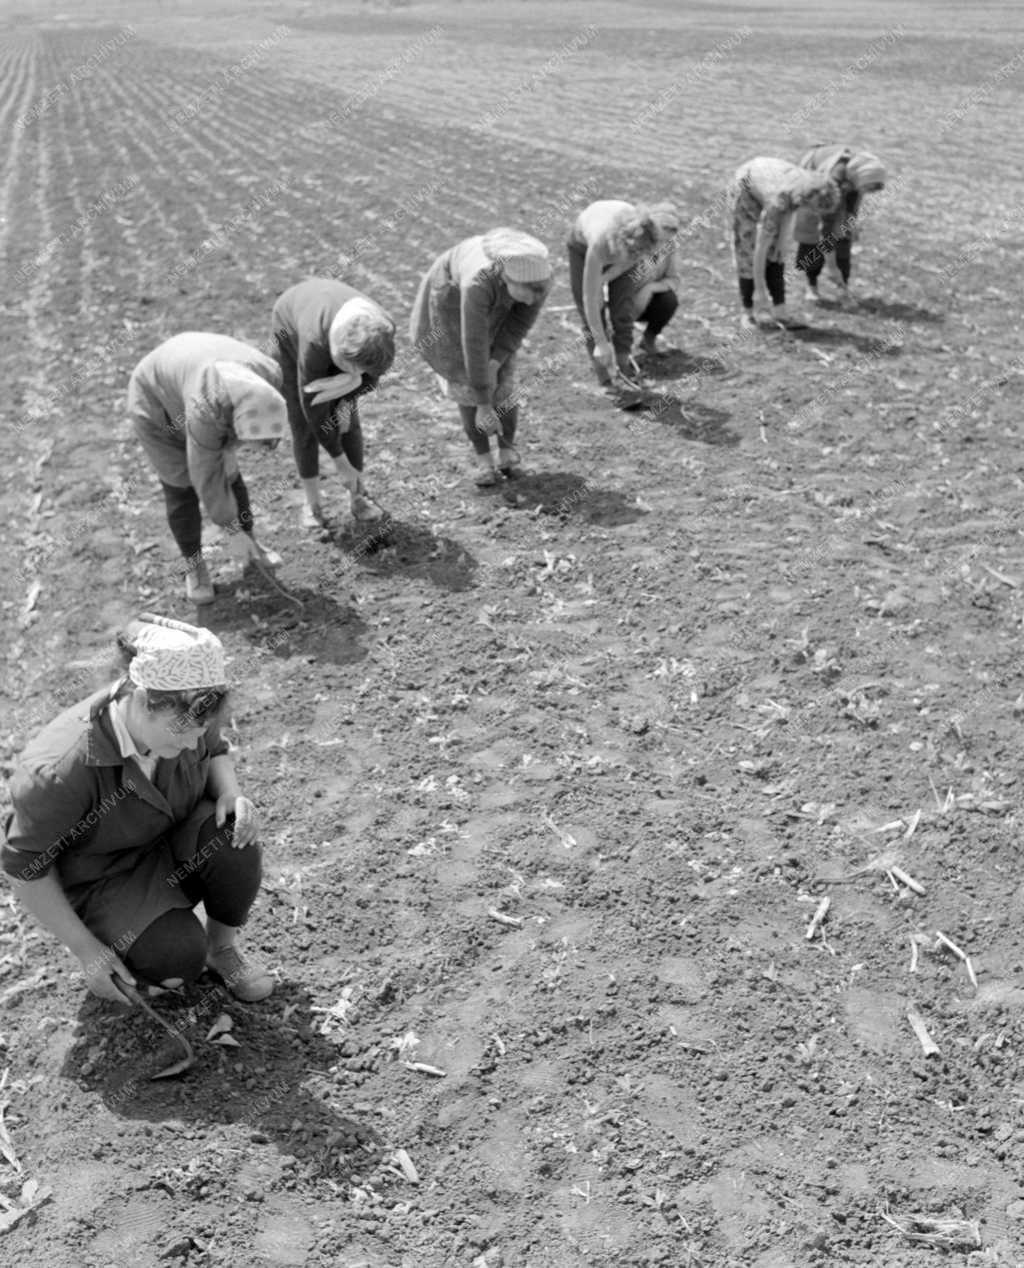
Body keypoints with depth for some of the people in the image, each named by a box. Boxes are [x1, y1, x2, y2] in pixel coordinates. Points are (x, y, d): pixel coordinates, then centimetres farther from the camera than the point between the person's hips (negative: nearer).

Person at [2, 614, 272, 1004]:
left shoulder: (183, 716, -19)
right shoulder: (60, 772, -34)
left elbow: (214, 753, 5)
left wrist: (231, 794, -19)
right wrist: (85, 948, -15)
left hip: (174, 847, 5)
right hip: (101, 883, -4)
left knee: (232, 838, -28)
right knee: (180, 958, -28)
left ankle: (224, 948, -1)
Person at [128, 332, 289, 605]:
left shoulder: (270, 376, -26)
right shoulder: (207, 411, -41)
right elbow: (206, 478, -30)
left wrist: (229, 449, -10)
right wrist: (233, 531, -24)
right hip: (156, 402, -5)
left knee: (229, 476, 9)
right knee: (182, 487, 0)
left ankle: (249, 544, 26)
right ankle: (193, 564, 17)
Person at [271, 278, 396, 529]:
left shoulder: (381, 330, -35)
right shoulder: (315, 344, -45)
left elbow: (371, 377, -12)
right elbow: (313, 408, -33)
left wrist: (346, 402, -29)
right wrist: (341, 463, -26)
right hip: (292, 331, -3)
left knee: (347, 417, -2)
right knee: (303, 421, -4)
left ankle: (358, 498, 7)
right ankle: (312, 503, 8)